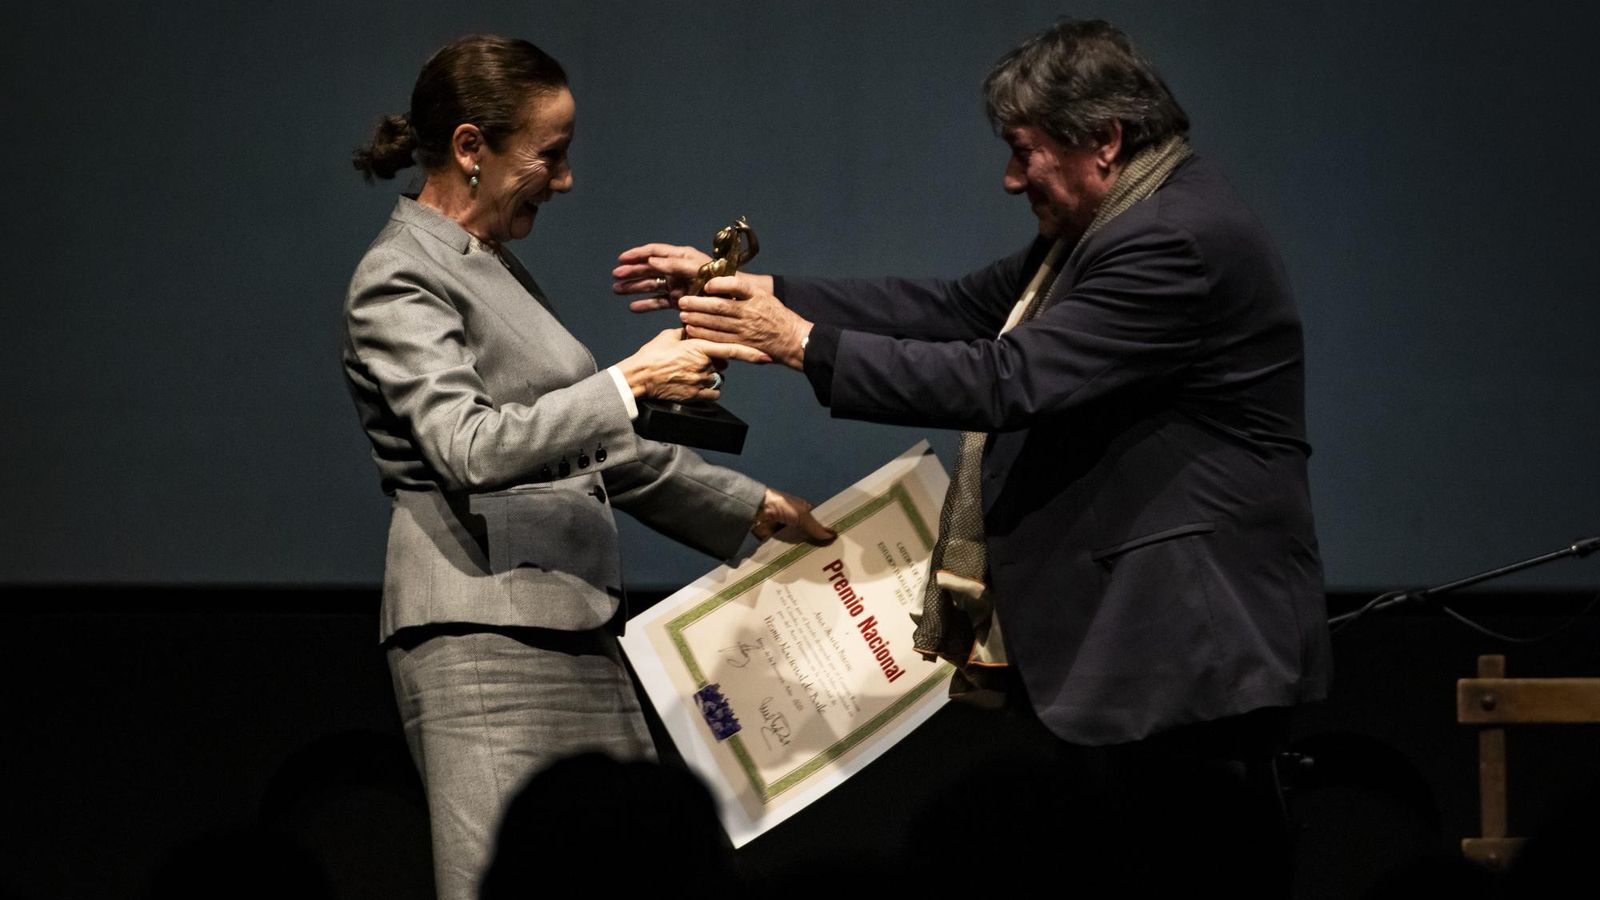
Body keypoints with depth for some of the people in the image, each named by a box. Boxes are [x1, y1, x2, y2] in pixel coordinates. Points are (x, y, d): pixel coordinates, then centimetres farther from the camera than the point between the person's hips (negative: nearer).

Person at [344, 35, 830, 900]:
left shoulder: (493, 268, 20)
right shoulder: (400, 281, -7)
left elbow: (595, 449, 27)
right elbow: (469, 448, -21)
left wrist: (751, 506, 29)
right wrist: (630, 382, -22)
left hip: (569, 631, 9)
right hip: (483, 631, -9)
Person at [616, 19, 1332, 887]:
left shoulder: (1178, 243, -18)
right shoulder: (1108, 230, 16)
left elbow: (1009, 380, -23)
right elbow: (953, 309, 15)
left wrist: (806, 344, -18)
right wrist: (757, 293, 8)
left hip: (1189, 652, -11)